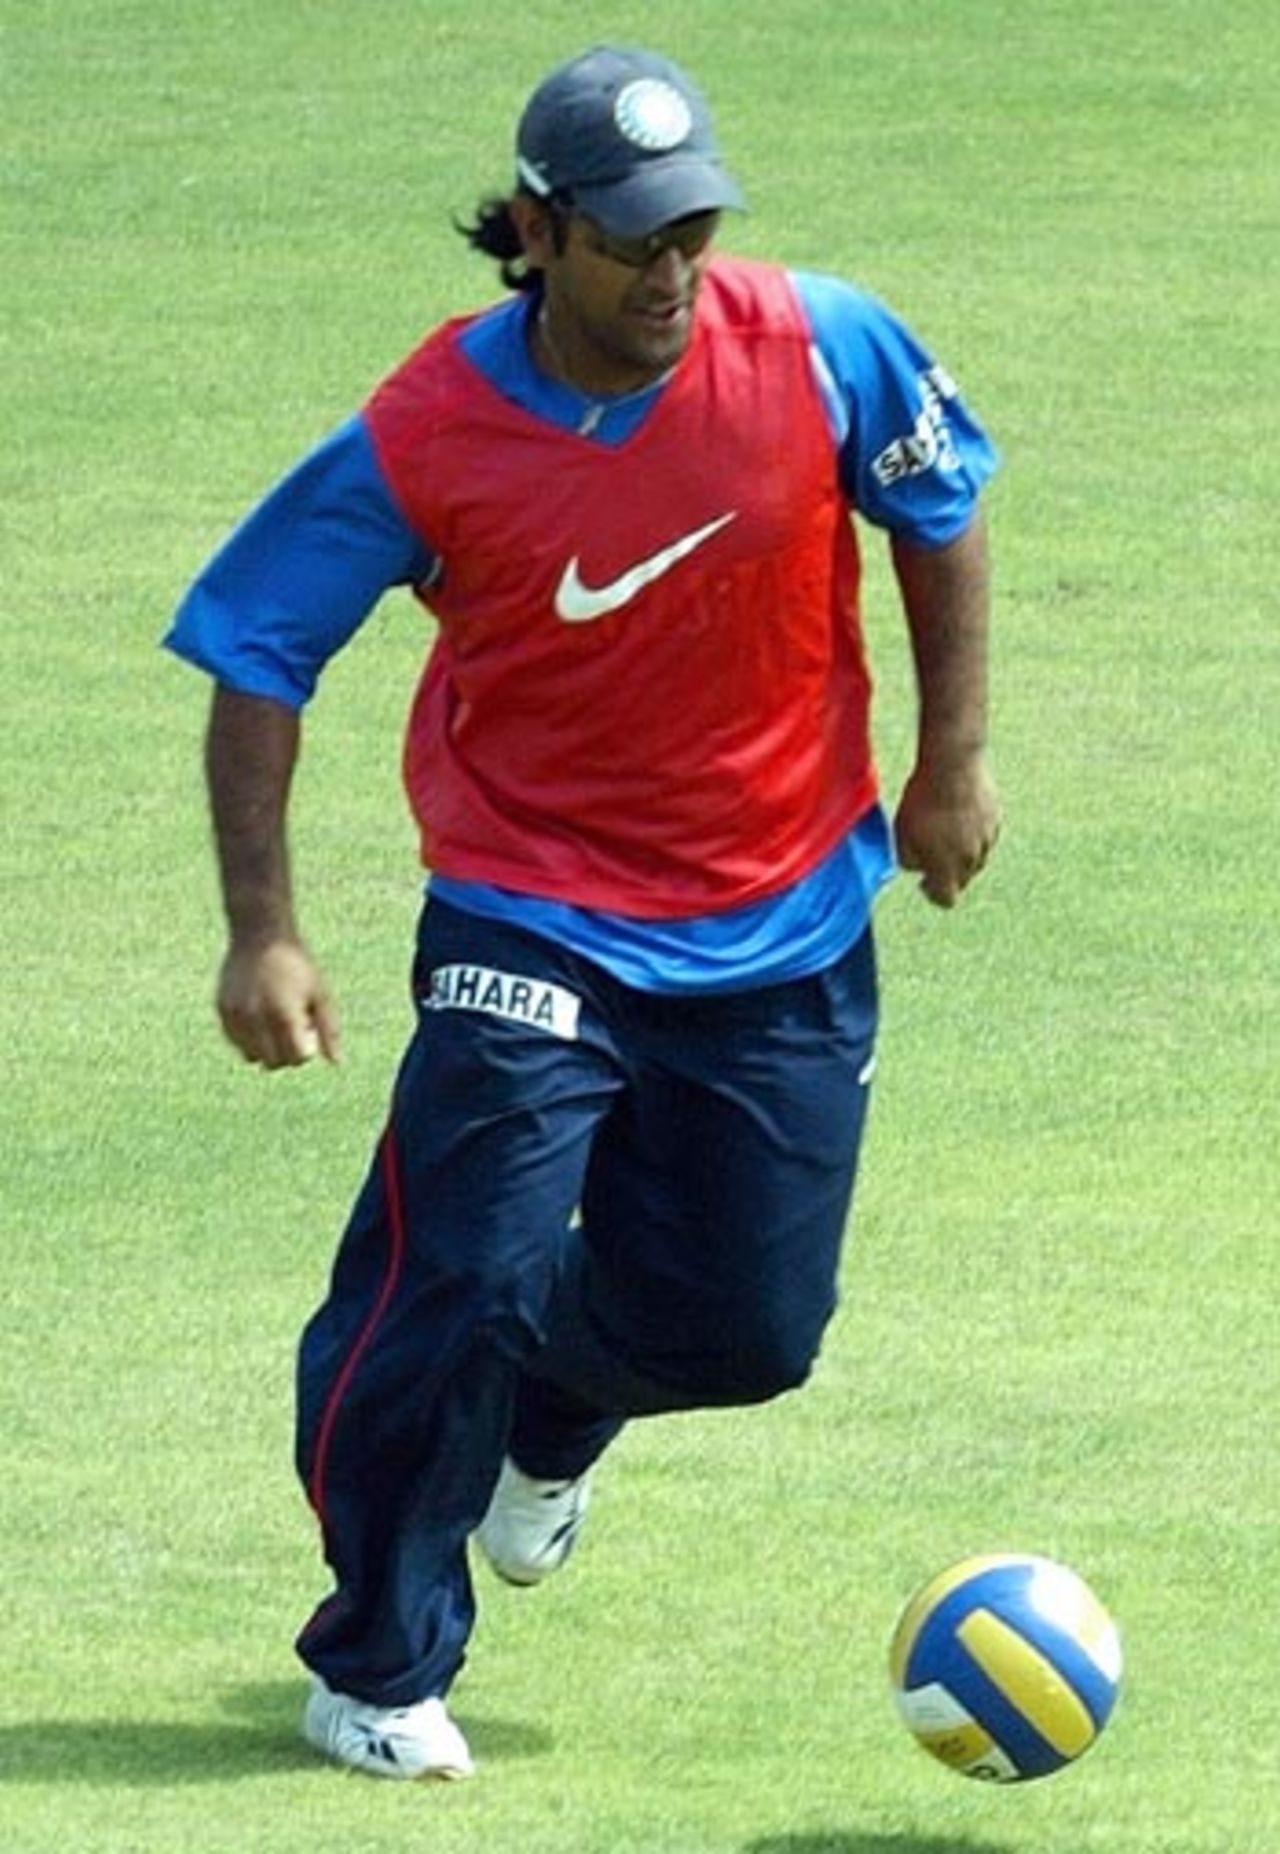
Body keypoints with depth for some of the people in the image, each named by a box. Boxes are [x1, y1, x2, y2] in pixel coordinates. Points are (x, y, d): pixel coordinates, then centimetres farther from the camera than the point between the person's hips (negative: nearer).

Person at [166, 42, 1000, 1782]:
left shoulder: (820, 351, -15)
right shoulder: (420, 445, -19)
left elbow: (938, 508, 5)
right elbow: (257, 661, -9)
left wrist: (954, 757, 5)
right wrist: (263, 932, -15)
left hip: (787, 923, 3)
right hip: (534, 923, -3)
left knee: (750, 1326, 6)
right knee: (459, 1278, -14)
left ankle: (550, 1409, 43)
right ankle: (380, 1675, 7)